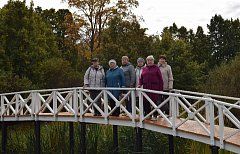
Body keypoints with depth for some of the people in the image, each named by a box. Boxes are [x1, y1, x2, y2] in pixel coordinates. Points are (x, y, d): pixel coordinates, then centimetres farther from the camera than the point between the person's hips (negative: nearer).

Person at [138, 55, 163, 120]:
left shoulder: (156, 68, 2)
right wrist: (140, 84, -1)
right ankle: (147, 114, 15)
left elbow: (160, 79, 0)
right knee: (145, 102, 2)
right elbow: (141, 78, 17)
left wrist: (161, 88, -5)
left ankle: (155, 115, 9)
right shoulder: (144, 69, 15)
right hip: (146, 88, 4)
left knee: (154, 101, -2)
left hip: (154, 87, -4)